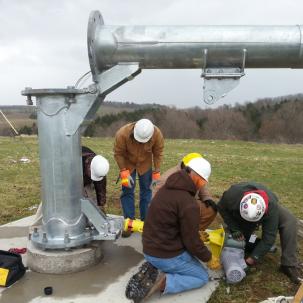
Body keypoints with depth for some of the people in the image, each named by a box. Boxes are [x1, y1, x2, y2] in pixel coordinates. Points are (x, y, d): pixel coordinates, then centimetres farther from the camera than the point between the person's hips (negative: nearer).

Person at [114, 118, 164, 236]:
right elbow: (118, 153, -20)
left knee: (146, 190, 5)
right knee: (127, 191, -2)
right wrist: (124, 172, -23)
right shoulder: (123, 134, -34)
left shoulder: (157, 134, -30)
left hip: (145, 164, 1)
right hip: (128, 163, -1)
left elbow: (158, 154, -14)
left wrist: (156, 172, -14)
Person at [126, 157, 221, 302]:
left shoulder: (167, 188, 3)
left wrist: (196, 234, 23)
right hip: (167, 254, -8)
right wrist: (209, 258, 3)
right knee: (202, 277, 13)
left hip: (150, 249, 8)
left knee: (192, 260, 28)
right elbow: (191, 241, -16)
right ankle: (162, 282, -8)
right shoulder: (189, 204, -25)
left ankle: (152, 271, 7)